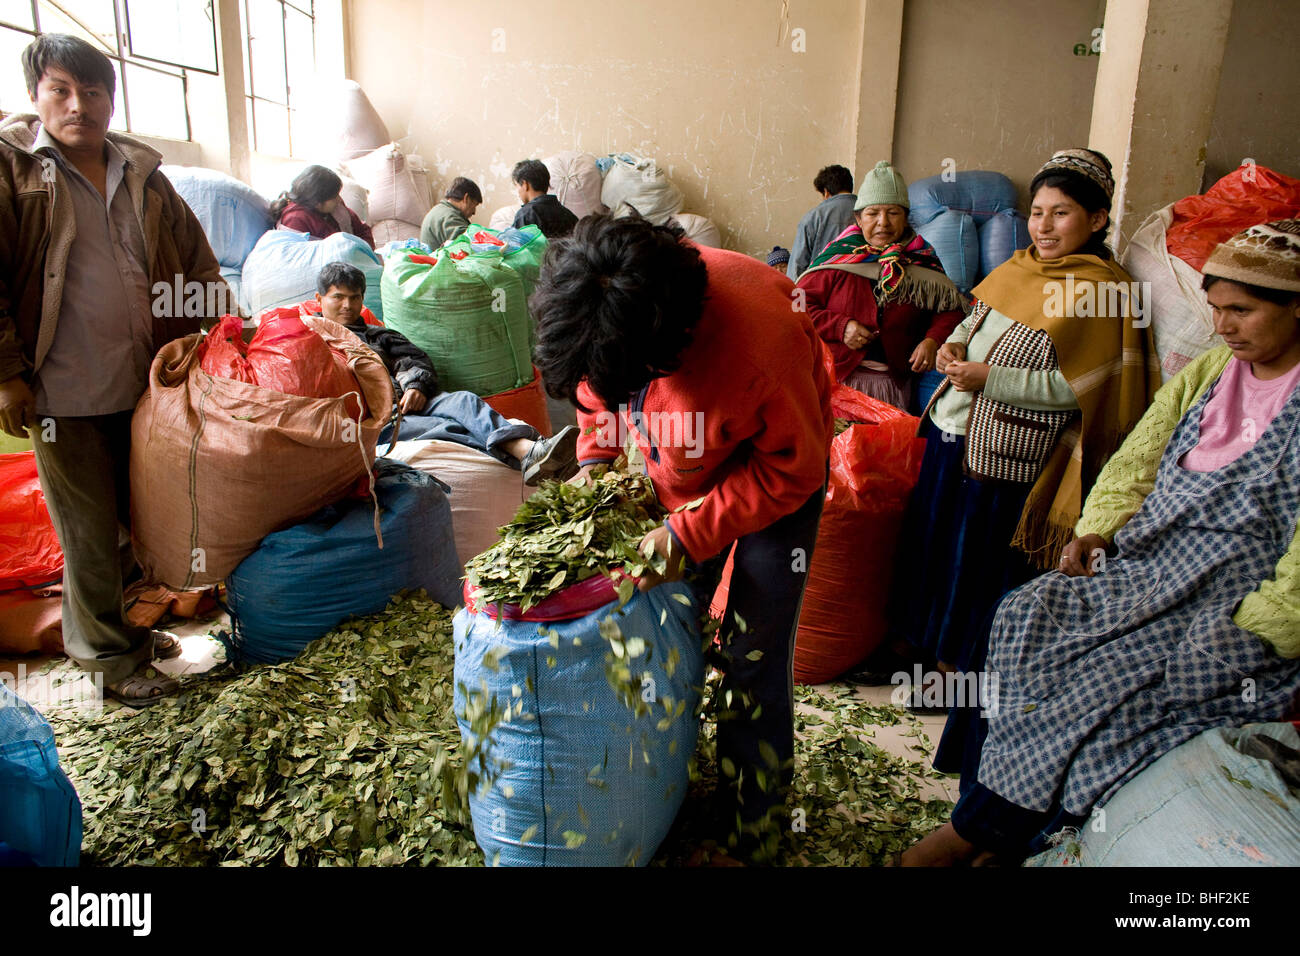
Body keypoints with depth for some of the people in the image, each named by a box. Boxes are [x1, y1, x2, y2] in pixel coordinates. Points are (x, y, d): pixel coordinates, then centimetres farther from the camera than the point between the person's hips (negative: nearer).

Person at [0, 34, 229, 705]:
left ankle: (136, 626, 37)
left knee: (144, 519, 16)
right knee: (90, 533, 4)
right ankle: (110, 658, 21)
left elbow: (195, 260, 17)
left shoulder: (141, 172, 9)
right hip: (62, 396, -5)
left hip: (143, 384, 5)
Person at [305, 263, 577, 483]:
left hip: (407, 402, 4)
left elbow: (414, 358, 20)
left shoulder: (375, 334, 35)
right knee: (443, 428, -31)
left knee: (463, 401, -28)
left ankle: (528, 449, -55)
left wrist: (416, 386, -4)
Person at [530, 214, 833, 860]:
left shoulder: (763, 338, -40)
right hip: (678, 473, 5)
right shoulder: (600, 316, -21)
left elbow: (792, 470, -27)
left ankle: (749, 829, 15)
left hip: (775, 469, -5)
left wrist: (689, 536, -29)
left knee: (752, 658, -4)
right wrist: (595, 456, -13)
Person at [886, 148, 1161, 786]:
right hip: (953, 439, 7)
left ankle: (975, 695, 23)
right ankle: (942, 657, 38)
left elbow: (1075, 388, -18)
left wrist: (989, 378, -22)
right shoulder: (1016, 269, 9)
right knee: (939, 552, 18)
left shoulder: (1103, 290, -12)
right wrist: (953, 346, -3)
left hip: (1007, 466, -7)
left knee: (985, 573, 4)